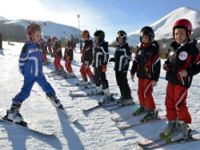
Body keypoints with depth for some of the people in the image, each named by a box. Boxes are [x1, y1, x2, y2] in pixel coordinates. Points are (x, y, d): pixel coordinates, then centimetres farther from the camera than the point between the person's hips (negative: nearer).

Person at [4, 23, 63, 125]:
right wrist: (24, 72, -7)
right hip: (30, 75, -8)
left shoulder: (37, 46, 11)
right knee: (25, 92, -13)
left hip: (39, 74, 8)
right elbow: (22, 60, -11)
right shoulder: (28, 46, -13)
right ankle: (12, 113, -9)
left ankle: (55, 101, 39)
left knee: (47, 87, 17)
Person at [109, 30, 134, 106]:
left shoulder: (126, 47, -10)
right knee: (119, 83, 13)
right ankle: (123, 96, 26)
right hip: (117, 68, 8)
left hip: (123, 69, -8)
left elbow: (128, 58, -14)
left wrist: (125, 66, -22)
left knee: (124, 83, -4)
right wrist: (113, 59, 7)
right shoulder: (118, 47, 15)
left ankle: (128, 98, 6)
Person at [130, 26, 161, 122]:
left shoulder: (154, 49, -13)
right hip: (141, 75, 7)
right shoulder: (140, 48, 7)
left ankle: (152, 111, 7)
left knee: (146, 93, -8)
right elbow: (136, 61, 16)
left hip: (149, 76, -7)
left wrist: (155, 79, -16)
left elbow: (157, 65, -15)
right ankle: (143, 107, 33)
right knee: (140, 92, 14)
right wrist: (133, 72, 14)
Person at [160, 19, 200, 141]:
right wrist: (166, 65, 2)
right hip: (171, 80, 7)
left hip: (182, 82, -7)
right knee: (169, 102, 12)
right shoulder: (173, 47, 9)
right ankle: (172, 124, 28)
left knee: (179, 104, -2)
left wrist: (188, 72, -23)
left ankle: (183, 128, 15)